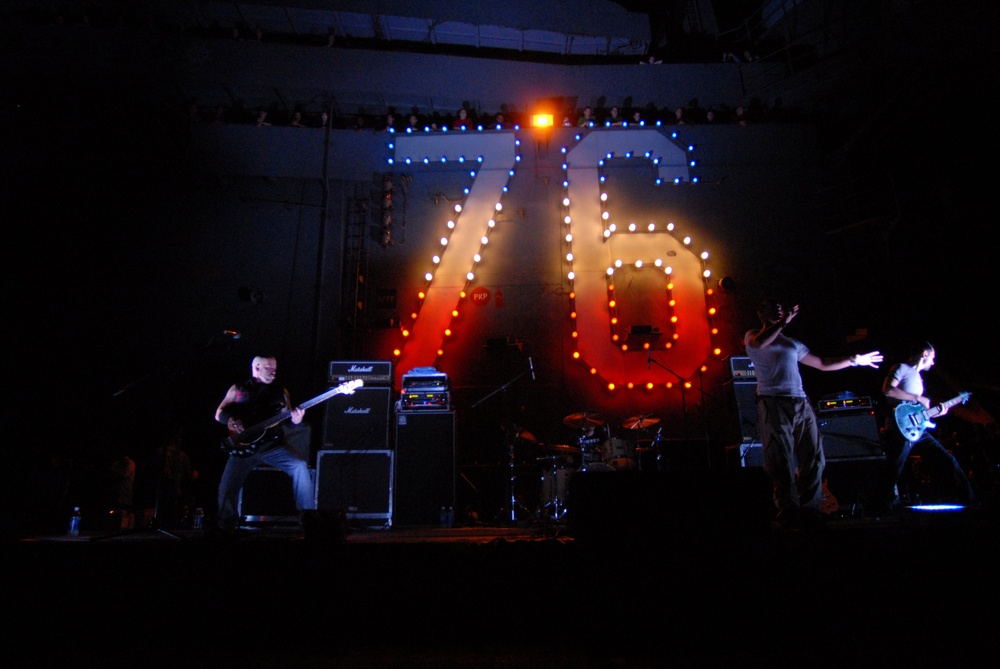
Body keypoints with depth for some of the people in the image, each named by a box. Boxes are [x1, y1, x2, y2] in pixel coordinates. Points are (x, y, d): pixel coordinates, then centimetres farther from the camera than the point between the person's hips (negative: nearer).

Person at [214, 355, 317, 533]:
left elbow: (286, 417, 10)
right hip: (244, 446, -1)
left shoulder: (281, 392, 17)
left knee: (300, 465, -22)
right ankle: (226, 526, 14)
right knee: (227, 486, -13)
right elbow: (219, 413, 10)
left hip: (273, 444, 1)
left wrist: (295, 420, -14)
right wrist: (231, 421, -13)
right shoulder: (239, 389, 13)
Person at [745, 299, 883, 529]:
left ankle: (810, 511, 10)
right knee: (782, 464, -7)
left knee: (813, 459, 1)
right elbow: (759, 344, -15)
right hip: (773, 404, -6)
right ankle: (789, 516, -3)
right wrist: (783, 322, -8)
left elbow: (822, 364, 30)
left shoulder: (793, 343, 26)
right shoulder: (752, 336, 10)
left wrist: (854, 360, 28)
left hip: (801, 404, 6)